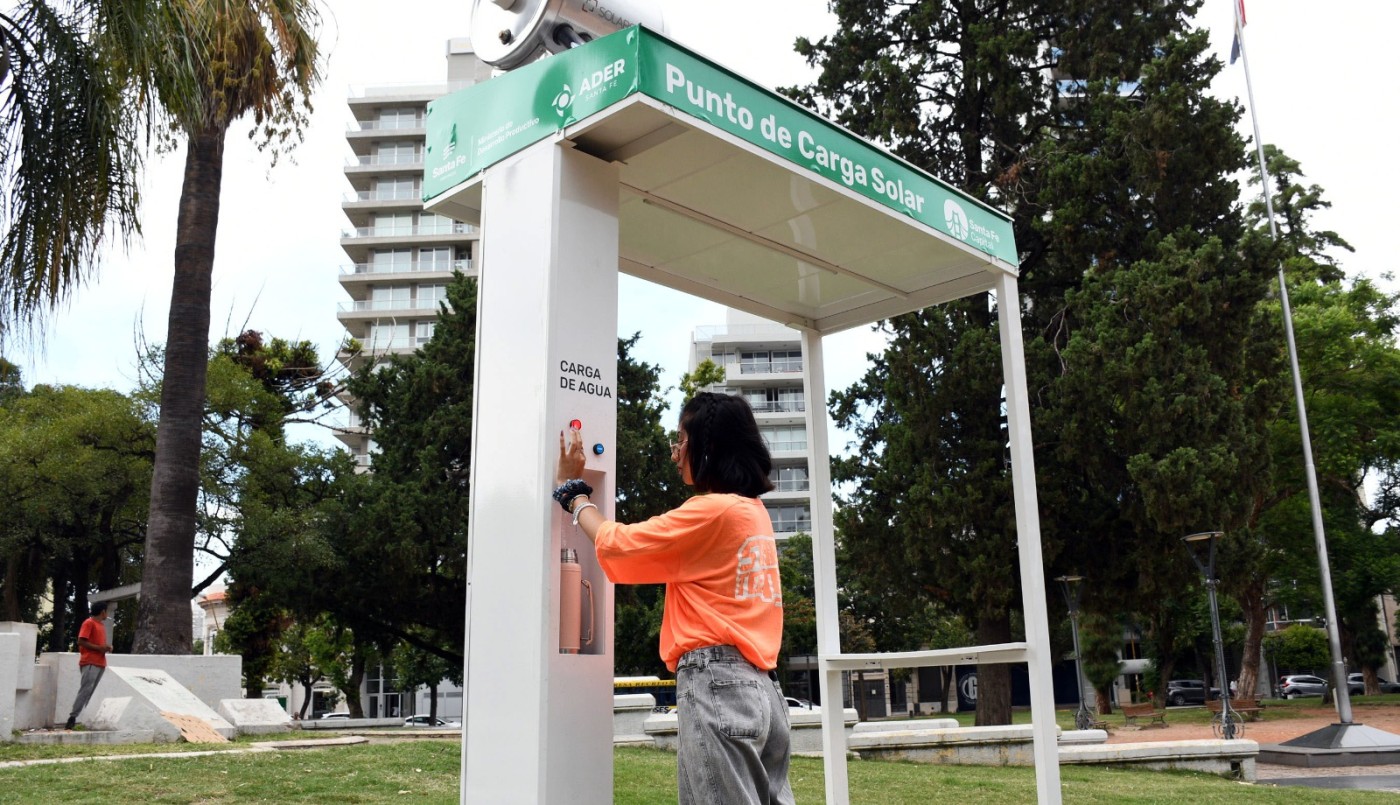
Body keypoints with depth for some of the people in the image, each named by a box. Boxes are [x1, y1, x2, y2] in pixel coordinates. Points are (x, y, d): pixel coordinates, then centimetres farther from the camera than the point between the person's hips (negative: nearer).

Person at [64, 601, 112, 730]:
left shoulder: (102, 626, 22)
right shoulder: (89, 623, -3)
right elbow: (81, 642, -11)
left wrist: (107, 647, 8)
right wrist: (99, 648, -15)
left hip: (101, 663, 8)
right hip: (90, 663, -8)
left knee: (96, 693, 1)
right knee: (86, 690, -14)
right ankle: (73, 717, -14)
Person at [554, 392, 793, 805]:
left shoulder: (712, 511, -11)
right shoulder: (755, 512, 15)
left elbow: (615, 544, -7)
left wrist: (572, 489, 8)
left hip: (716, 683, -9)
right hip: (761, 686, 9)